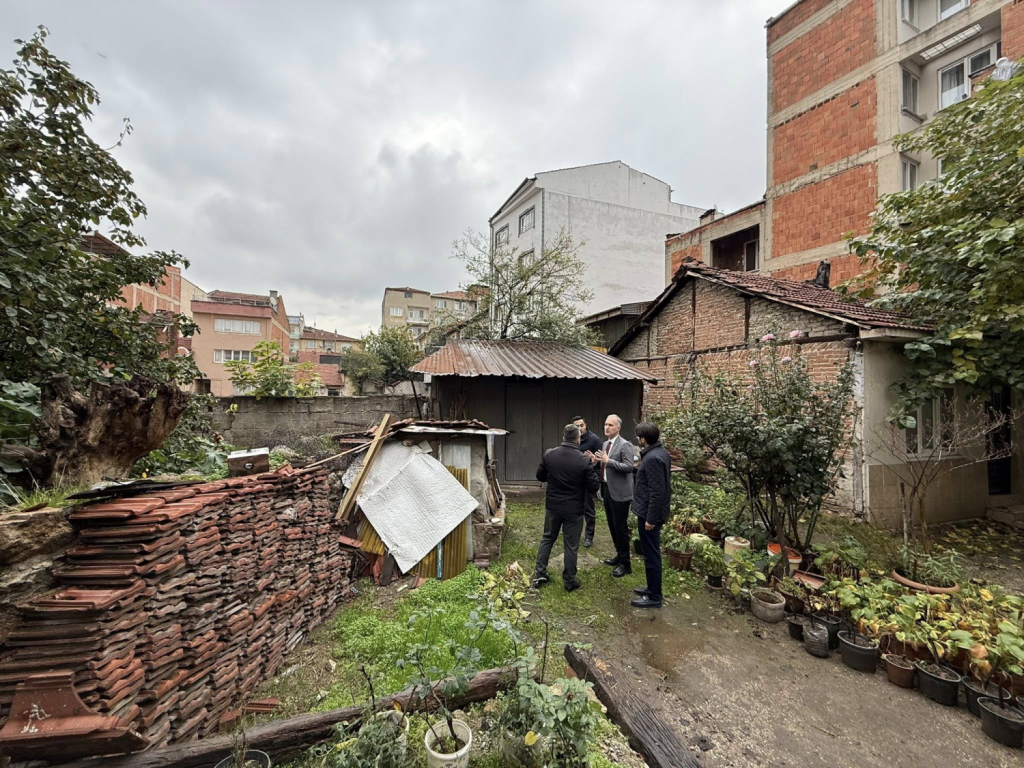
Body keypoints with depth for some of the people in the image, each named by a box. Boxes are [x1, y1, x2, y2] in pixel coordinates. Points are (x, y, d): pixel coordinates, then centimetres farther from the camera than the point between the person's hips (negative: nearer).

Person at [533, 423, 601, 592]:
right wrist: (593, 466, 3)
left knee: (547, 538, 20)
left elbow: (540, 476, 4)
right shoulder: (584, 460, -18)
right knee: (571, 545, 11)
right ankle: (569, 581, 23)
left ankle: (539, 574, 25)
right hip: (574, 509, -3)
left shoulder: (549, 454, -9)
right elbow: (594, 486, -11)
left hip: (552, 506, 3)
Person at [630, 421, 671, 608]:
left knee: (651, 555, 3)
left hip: (649, 514, -10)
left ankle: (654, 597, 15)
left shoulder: (653, 458, -24)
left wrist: (651, 518, -21)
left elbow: (657, 492, -25)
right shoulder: (660, 452, 7)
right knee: (651, 553, 20)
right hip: (651, 512, 10)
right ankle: (652, 588, 34)